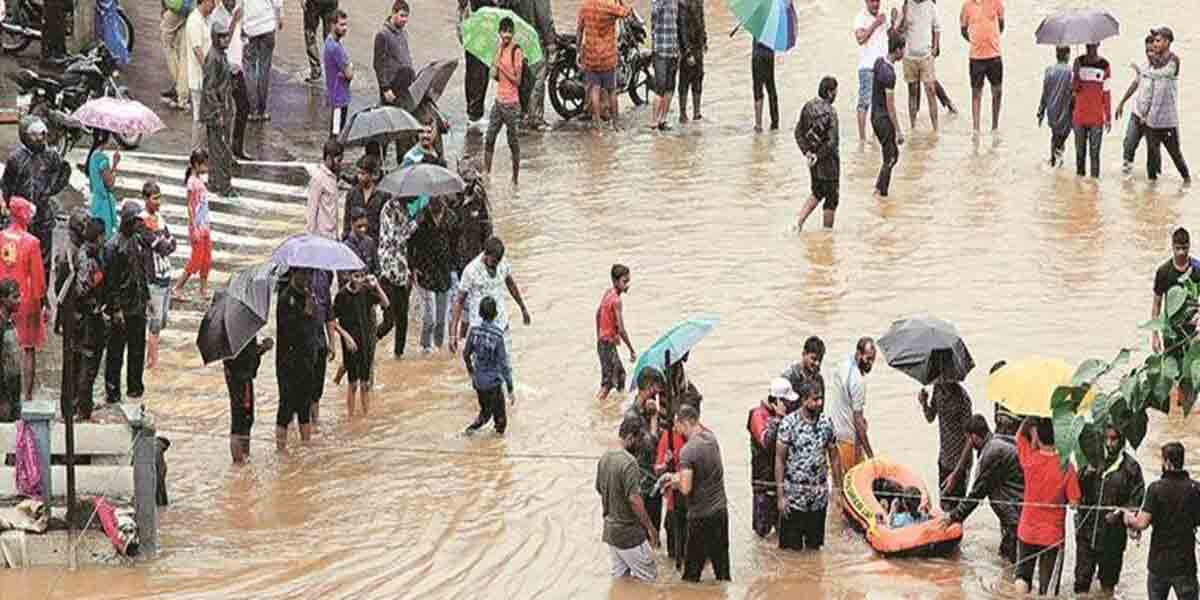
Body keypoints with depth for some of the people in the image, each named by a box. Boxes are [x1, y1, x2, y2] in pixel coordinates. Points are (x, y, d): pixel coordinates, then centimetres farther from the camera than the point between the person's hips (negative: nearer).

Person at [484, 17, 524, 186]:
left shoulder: (517, 52, -11)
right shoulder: (499, 49, 9)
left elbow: (517, 80, -13)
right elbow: (494, 75, 5)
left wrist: (503, 68, -17)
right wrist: (498, 56, -6)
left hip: (512, 103, -6)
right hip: (498, 101, 6)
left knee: (514, 143, 2)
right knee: (489, 139, 5)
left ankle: (515, 179, 9)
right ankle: (486, 173, 13)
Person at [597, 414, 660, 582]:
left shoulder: (604, 459, 5)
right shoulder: (628, 462, -22)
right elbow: (634, 500, -26)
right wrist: (650, 527, -16)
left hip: (610, 529, 9)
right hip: (630, 533, -9)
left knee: (620, 577, 14)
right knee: (648, 575, 3)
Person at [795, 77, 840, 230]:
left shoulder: (808, 106, -2)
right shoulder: (830, 111, -22)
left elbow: (799, 132, 2)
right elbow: (832, 141, -25)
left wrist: (807, 152, -2)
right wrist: (818, 156, -15)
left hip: (813, 156, 7)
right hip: (828, 160, -7)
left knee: (817, 193, 23)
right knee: (831, 197, 10)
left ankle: (799, 223, 11)